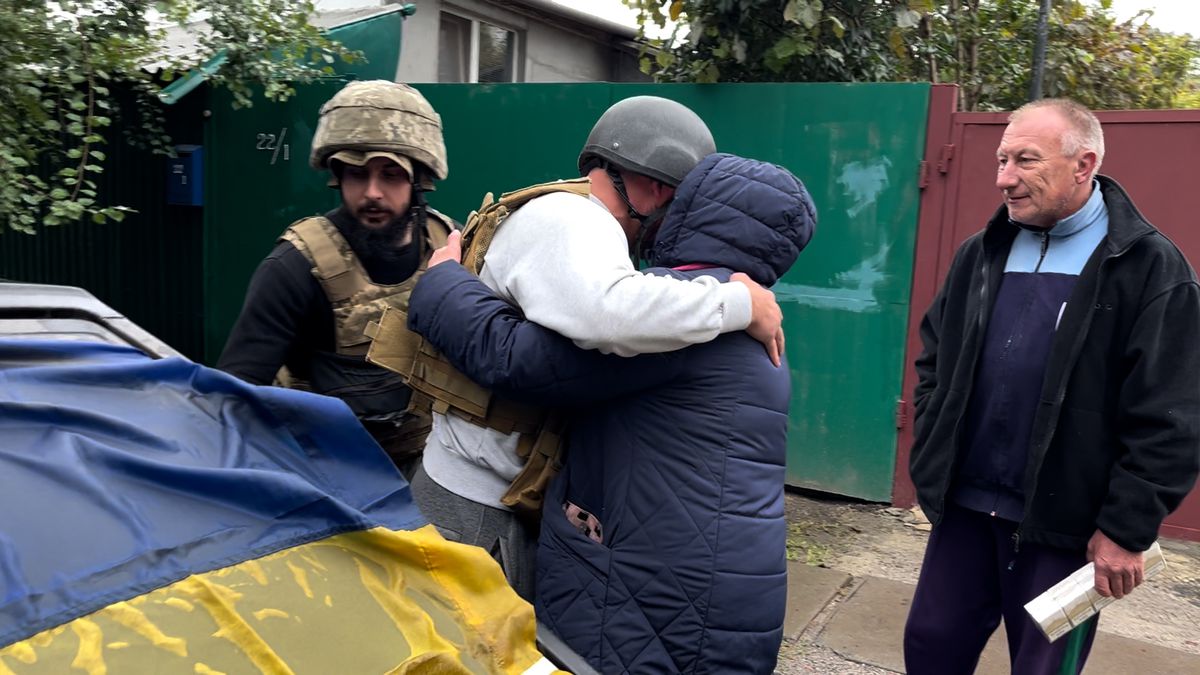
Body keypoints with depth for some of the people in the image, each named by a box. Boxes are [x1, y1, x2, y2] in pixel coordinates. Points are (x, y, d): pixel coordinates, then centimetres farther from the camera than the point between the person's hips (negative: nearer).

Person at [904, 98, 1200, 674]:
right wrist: (931, 457, 7)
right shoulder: (980, 254, 8)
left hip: (1063, 525, -5)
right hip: (964, 506, 5)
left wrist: (1126, 529, -13)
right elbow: (935, 360, 16)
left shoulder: (1151, 267, -9)